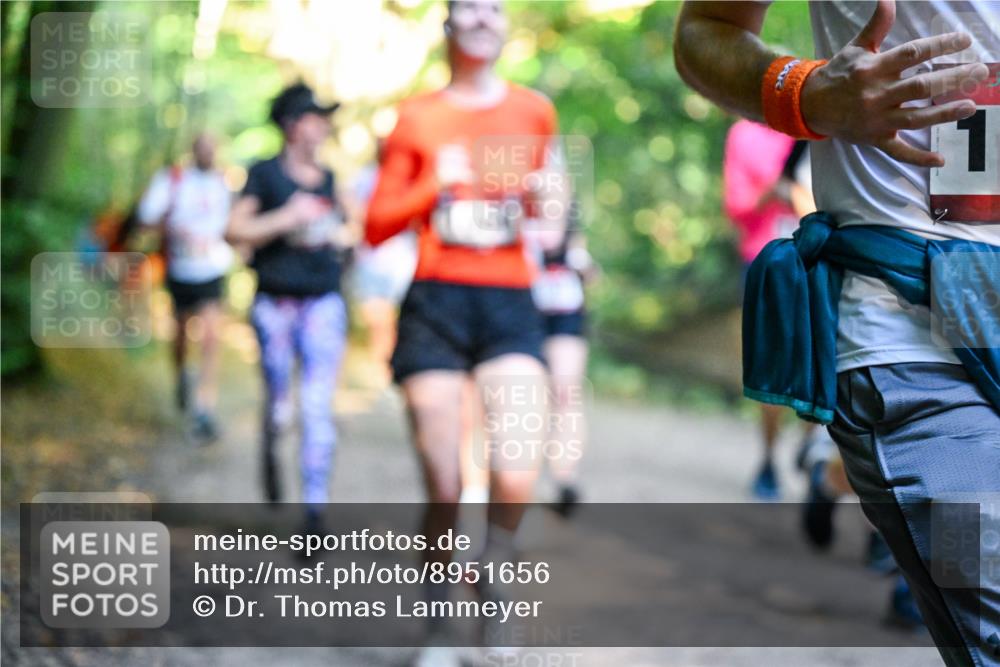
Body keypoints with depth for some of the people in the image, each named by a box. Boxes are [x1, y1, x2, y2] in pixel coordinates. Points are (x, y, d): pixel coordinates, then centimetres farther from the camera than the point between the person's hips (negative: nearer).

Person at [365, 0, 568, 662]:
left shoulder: (535, 111, 11)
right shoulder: (418, 118, 7)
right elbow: (377, 226, 6)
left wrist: (550, 220, 7)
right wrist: (436, 187, -9)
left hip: (511, 305, 1)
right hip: (436, 302, -1)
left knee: (517, 475, -20)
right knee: (443, 490, -2)